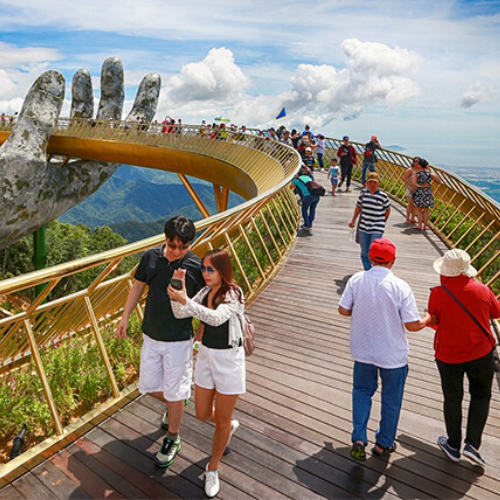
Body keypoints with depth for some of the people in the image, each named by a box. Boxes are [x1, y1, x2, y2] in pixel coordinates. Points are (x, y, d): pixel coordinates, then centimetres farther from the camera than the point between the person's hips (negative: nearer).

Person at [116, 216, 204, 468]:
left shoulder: (196, 267, -17)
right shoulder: (150, 257, -6)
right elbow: (138, 286, 9)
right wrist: (125, 318, 11)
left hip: (178, 340, -4)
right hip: (151, 336, 5)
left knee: (174, 392, 9)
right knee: (148, 386, 17)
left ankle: (172, 440, 33)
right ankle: (172, 407, 50)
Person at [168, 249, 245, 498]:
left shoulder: (233, 293, -19)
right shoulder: (204, 292, 0)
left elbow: (217, 317, -37)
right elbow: (180, 313, -7)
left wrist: (186, 301, -43)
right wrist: (178, 287, -20)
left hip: (228, 359, -6)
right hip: (205, 355, 6)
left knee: (222, 421, 10)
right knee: (203, 414, 19)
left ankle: (212, 469, 34)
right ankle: (230, 426, 51)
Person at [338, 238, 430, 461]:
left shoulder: (356, 280, -12)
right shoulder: (400, 287, -19)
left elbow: (343, 310, -5)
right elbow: (412, 325, -16)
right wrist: (428, 319, 5)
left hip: (363, 351, 2)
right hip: (393, 355, -2)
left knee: (362, 391, 22)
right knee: (391, 399, 19)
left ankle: (358, 438, 13)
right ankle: (384, 443, 35)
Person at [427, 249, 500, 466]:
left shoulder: (438, 294, -18)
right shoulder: (482, 290, -10)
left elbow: (434, 321, -5)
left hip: (448, 356, -1)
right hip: (481, 353, 1)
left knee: (452, 399, 16)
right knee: (480, 396, 21)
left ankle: (453, 446, 31)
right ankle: (472, 443, 14)